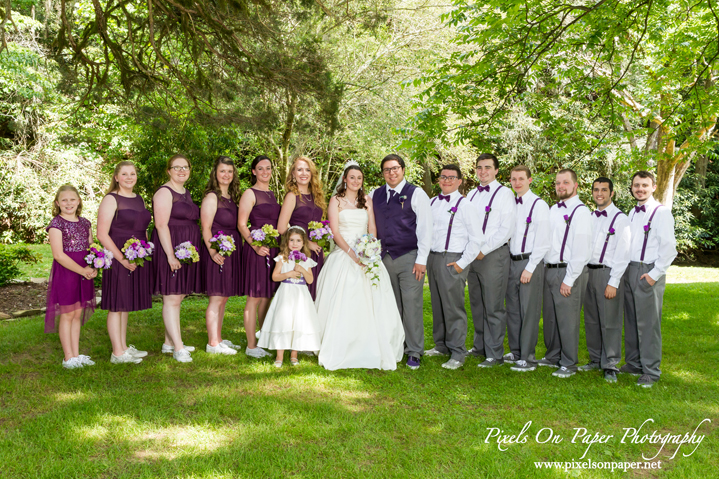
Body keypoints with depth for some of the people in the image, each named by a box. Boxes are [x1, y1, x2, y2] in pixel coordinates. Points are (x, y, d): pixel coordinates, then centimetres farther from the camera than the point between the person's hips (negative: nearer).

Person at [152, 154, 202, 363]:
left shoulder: (186, 193, 17)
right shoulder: (164, 192, -9)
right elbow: (161, 225, -17)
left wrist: (192, 250, 19)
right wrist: (171, 254, -23)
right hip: (170, 248, -9)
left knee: (177, 298, 13)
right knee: (172, 299, -6)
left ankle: (169, 342, 22)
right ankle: (178, 348, -6)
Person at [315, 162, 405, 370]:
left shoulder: (367, 201, 14)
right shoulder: (336, 201, 4)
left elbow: (372, 229, 8)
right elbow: (335, 231, -4)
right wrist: (351, 252, -16)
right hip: (343, 256, -3)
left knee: (370, 304, -2)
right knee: (341, 305, -6)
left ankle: (369, 352, 7)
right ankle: (338, 352, 1)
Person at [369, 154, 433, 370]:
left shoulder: (416, 194, -1)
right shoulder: (375, 195, 12)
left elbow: (425, 228, -4)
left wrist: (421, 260, -10)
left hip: (409, 258, -4)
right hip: (384, 258, 4)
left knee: (412, 305, -6)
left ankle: (414, 352, 3)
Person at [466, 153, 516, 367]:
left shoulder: (504, 193, -4)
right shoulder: (471, 195, 16)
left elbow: (507, 229, -12)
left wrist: (484, 250, -13)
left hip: (494, 255, -6)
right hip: (472, 254, 7)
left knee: (493, 308, -3)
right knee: (476, 305, 13)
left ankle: (495, 354, 4)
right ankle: (480, 346, 25)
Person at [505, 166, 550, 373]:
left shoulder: (539, 205, -7)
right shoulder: (511, 204, 12)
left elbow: (542, 241, -11)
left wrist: (530, 268, -14)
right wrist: (508, 261, 8)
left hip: (530, 262, -7)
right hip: (512, 261, 7)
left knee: (529, 311, -2)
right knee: (512, 310, 13)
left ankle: (528, 358, 5)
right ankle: (515, 352, 26)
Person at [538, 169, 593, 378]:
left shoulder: (580, 211, -10)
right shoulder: (553, 209, 15)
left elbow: (581, 250, -15)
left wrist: (569, 279, -16)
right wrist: (544, 269, 10)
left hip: (568, 272, -8)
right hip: (549, 270, 8)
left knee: (567, 319, -1)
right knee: (550, 317, 15)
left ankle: (569, 364, 10)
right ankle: (553, 356, 30)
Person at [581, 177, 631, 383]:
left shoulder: (620, 219, -6)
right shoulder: (589, 217, 13)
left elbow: (622, 254, -10)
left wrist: (613, 282, -15)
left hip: (608, 273, -6)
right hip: (588, 271, 6)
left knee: (610, 321, -2)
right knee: (591, 320, 13)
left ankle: (611, 366, 8)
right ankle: (595, 359, 26)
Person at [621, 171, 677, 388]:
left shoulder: (661, 212, -8)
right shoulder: (632, 213, 15)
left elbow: (669, 248, -13)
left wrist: (654, 274, -15)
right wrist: (625, 270, 9)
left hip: (648, 273, -7)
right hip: (629, 271, 7)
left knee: (648, 323, -3)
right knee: (631, 321, 13)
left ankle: (650, 371, 7)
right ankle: (633, 363, 24)